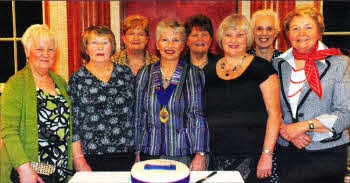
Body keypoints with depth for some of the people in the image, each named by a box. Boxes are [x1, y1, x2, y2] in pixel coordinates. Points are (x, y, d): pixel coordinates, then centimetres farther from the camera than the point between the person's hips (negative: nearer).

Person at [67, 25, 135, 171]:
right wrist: (79, 161, -8)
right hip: (92, 159, -2)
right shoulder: (76, 80, -1)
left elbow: (134, 112, 10)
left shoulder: (125, 72, 5)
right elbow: (73, 124, -2)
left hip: (126, 155, 2)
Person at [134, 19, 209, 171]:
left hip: (184, 155, -2)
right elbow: (138, 116, 10)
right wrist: (136, 152, 7)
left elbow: (199, 117, -4)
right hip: (150, 155, 2)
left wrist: (200, 155, -10)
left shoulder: (193, 74, -1)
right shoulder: (144, 74, 6)